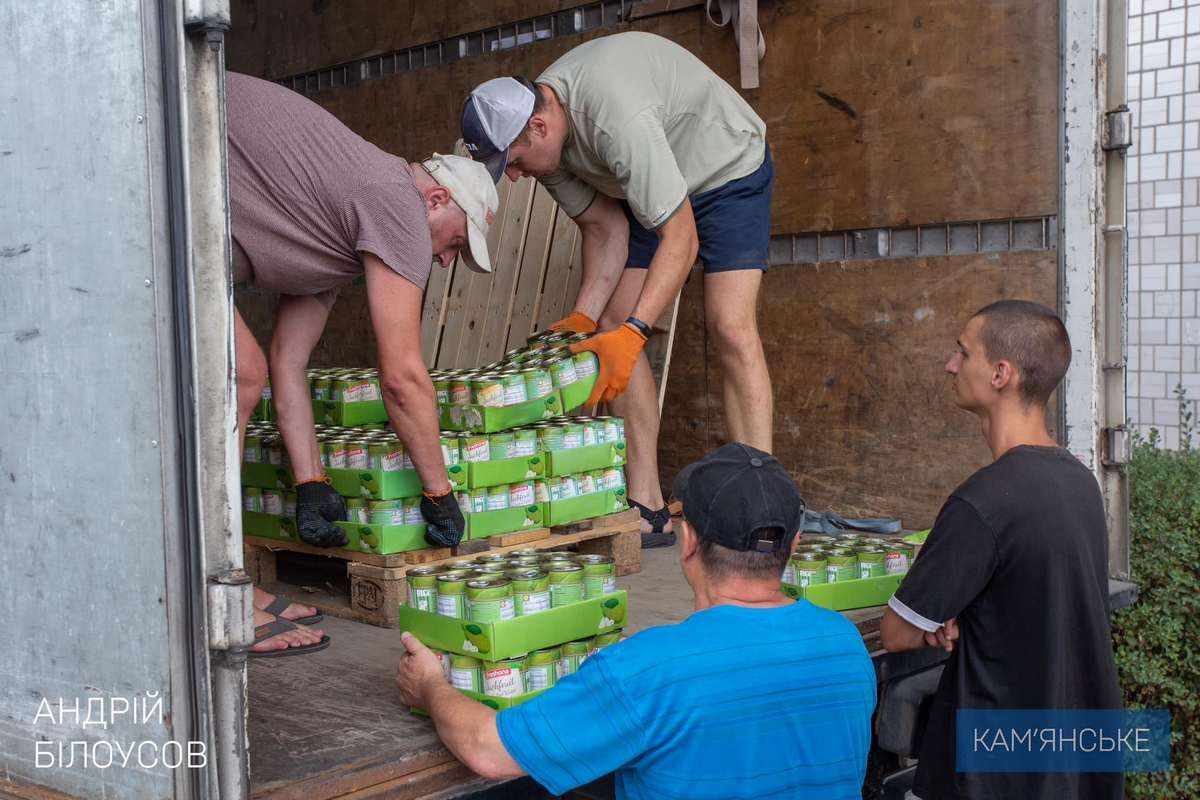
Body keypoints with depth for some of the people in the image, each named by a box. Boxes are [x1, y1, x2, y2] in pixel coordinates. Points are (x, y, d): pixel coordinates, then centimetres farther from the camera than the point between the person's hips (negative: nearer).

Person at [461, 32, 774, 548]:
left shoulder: (619, 117, -39)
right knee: (611, 325, -6)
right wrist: (583, 317, -17)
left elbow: (680, 239, -37)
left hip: (728, 169, -7)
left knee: (730, 328, -22)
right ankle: (646, 510, -5)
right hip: (643, 188, 7)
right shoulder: (542, 136, -14)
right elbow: (603, 228, -6)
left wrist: (632, 332, -42)